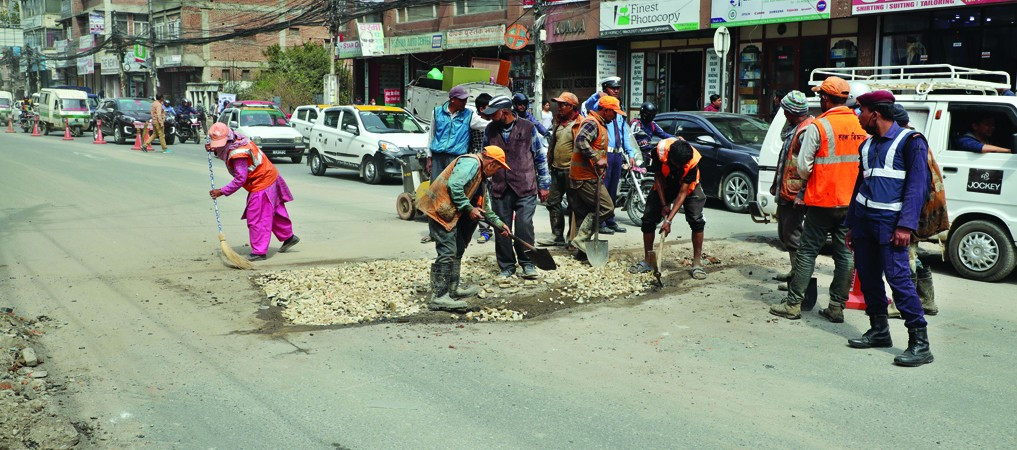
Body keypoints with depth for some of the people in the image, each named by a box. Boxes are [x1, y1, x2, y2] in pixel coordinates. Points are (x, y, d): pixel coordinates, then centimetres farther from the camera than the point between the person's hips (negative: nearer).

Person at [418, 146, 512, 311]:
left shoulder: (480, 175, 21)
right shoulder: (471, 162, -12)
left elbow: (481, 207, 29)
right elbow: (454, 185, -24)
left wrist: (499, 224, 26)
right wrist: (469, 209, -16)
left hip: (450, 213, 11)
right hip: (440, 210, -11)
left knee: (458, 250, 18)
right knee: (447, 252, -12)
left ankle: (453, 288, 29)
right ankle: (438, 297, -10)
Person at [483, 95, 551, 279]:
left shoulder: (528, 128, 0)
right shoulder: (490, 130, 9)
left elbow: (540, 157, 7)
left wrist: (544, 185, 7)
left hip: (525, 188, -3)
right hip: (499, 188, 3)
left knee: (524, 225, -11)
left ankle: (528, 264, 7)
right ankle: (506, 266, 17)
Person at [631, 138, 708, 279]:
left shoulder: (693, 160, -36)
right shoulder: (660, 150, -34)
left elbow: (683, 192, -31)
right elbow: (658, 177, -16)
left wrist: (669, 220, -34)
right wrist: (664, 204, -18)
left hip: (688, 186, -2)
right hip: (664, 184, 2)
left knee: (697, 220, -17)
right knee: (648, 218, -4)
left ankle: (697, 263, -8)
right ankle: (647, 261, 9)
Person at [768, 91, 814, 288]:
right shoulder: (794, 128, 13)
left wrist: (802, 194, -24)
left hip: (795, 195, -11)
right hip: (784, 192, 11)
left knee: (793, 236, -5)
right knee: (785, 234, 18)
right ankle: (795, 272, 28)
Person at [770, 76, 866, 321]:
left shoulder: (818, 125, -11)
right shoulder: (861, 126, 5)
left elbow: (804, 165, -10)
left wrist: (806, 180, 10)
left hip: (822, 200, -5)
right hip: (852, 201, 5)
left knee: (807, 251, 3)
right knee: (845, 254, 9)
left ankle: (793, 304, 6)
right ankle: (837, 307, 14)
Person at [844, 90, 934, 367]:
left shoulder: (910, 141, -6)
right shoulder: (868, 145, 16)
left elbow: (917, 186, -12)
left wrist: (906, 225, -20)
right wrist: (851, 225, 19)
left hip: (889, 222, -7)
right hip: (864, 219, 8)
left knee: (898, 277, -13)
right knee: (867, 276, 10)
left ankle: (920, 343, -10)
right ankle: (879, 331, 22)